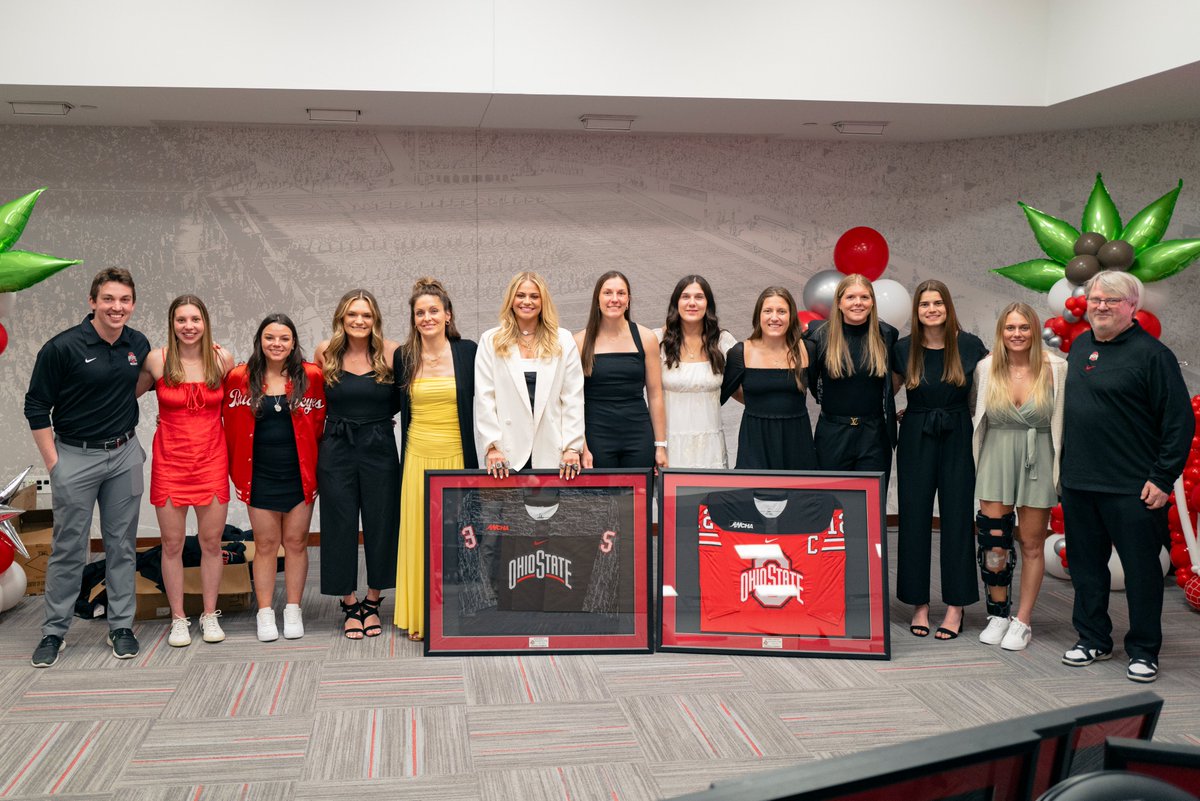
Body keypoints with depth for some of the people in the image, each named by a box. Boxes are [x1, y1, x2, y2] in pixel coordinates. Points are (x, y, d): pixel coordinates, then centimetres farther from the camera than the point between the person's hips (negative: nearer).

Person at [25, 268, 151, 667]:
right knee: (68, 548, 3)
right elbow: (36, 407, -7)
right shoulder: (63, 347, -12)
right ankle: (54, 631, 16)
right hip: (75, 457, -4)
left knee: (122, 544, 9)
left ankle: (121, 626, 20)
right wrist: (53, 463, -9)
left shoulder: (139, 345, 1)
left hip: (125, 455, 4)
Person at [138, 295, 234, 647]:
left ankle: (210, 615, 20)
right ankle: (178, 619, 17)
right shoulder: (156, 359, -6)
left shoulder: (223, 359, -2)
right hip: (170, 460, -1)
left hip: (211, 459, 1)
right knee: (172, 543, 4)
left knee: (211, 541, 6)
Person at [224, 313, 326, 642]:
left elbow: (318, 422, 5)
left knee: (296, 543, 7)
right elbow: (231, 426, 6)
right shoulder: (240, 377, -1)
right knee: (265, 545, 6)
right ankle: (265, 613, 15)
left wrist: (313, 460, 3)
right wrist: (238, 465, 3)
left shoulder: (310, 376, -2)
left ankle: (293, 611, 18)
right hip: (260, 476, 0)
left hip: (299, 474, 0)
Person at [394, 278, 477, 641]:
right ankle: (420, 617, 12)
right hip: (419, 456, 1)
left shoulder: (467, 351, 0)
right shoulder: (404, 357, 5)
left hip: (457, 455, -1)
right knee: (419, 534, 3)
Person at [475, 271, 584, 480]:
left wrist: (573, 447, -3)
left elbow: (573, 398, 5)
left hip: (552, 453, 1)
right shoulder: (491, 340, 7)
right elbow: (484, 398, 2)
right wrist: (492, 446, -7)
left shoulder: (563, 340, 9)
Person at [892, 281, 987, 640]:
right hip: (916, 440, 1)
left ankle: (956, 606, 10)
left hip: (957, 438, -1)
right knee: (914, 519, 3)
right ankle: (919, 604, 13)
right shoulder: (903, 349, 0)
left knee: (957, 518, 1)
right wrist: (895, 415, 0)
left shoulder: (969, 345, -3)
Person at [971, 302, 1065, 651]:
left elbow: (1063, 419, 3)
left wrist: (1062, 466, -2)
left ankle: (1022, 622, 17)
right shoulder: (985, 368, 1)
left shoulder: (1055, 368, -3)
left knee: (1031, 545, 7)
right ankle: (998, 615, 16)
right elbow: (976, 414, 14)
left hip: (1038, 463, -1)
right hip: (996, 461, 1)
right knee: (994, 543, -2)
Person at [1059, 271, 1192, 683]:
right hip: (1078, 483, 6)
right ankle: (1093, 639, 27)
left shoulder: (1151, 353, -9)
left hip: (1132, 488, -6)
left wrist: (1163, 478, -13)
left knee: (1141, 568, 4)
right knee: (1086, 564, 14)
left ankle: (1144, 651, 16)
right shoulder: (1079, 346, 11)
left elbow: (1180, 421, -10)